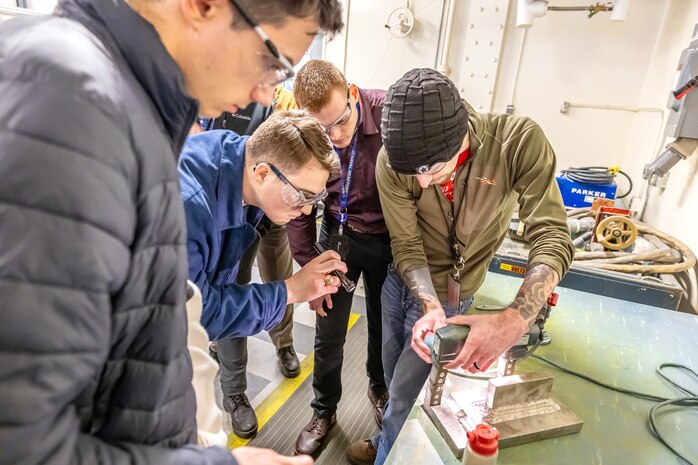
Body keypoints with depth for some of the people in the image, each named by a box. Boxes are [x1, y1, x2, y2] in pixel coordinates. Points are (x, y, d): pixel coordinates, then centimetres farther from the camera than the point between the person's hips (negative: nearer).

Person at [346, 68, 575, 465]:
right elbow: (407, 248, -18)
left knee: (406, 392, 10)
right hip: (402, 280, 3)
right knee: (394, 375, 24)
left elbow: (552, 241, -29)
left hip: (448, 293, -3)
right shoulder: (391, 163, -24)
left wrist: (515, 320, -44)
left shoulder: (520, 141, -29)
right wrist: (430, 309, -34)